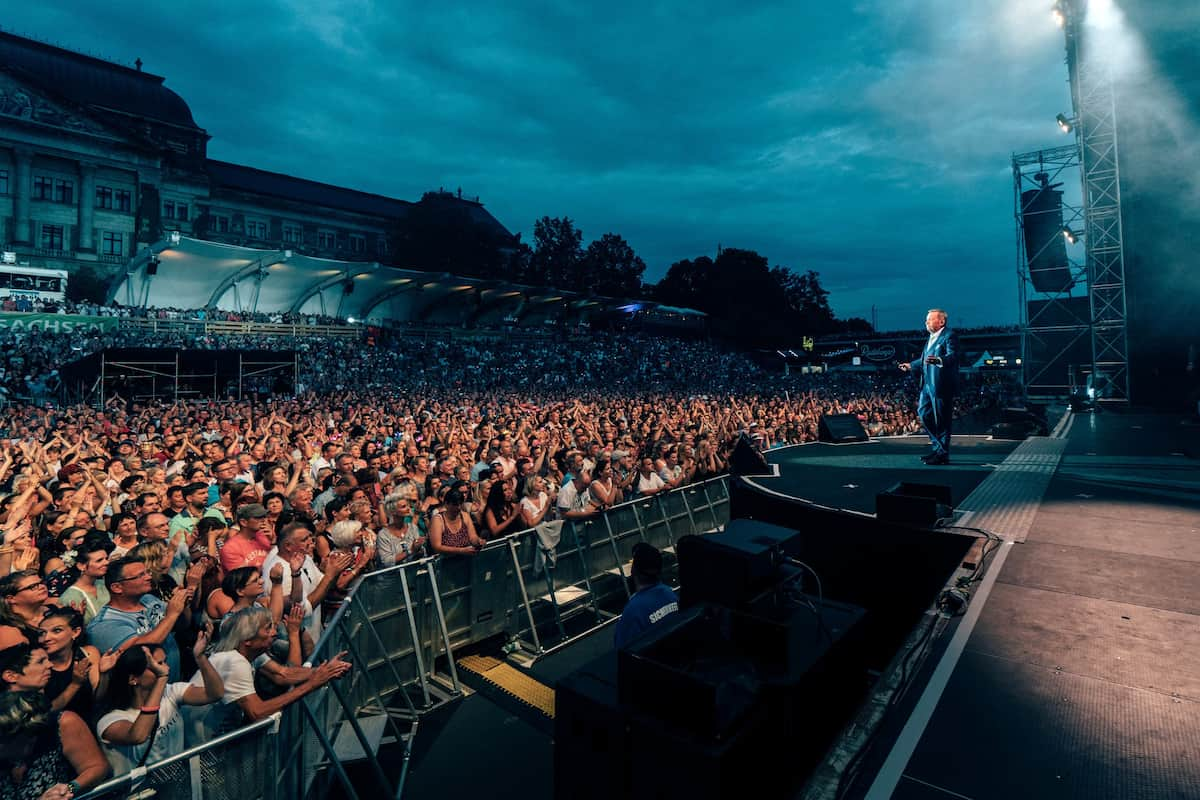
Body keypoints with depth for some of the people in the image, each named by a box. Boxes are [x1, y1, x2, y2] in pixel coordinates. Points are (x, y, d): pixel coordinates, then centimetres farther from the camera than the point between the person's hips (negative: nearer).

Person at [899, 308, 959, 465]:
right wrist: (911, 366, 38)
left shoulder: (950, 336, -9)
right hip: (927, 384, 10)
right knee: (923, 413, 12)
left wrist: (938, 360, -43)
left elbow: (952, 356, -25)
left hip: (942, 385, -10)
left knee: (941, 419, -3)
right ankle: (938, 447, 23)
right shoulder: (931, 338, 20)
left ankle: (943, 454, 5)